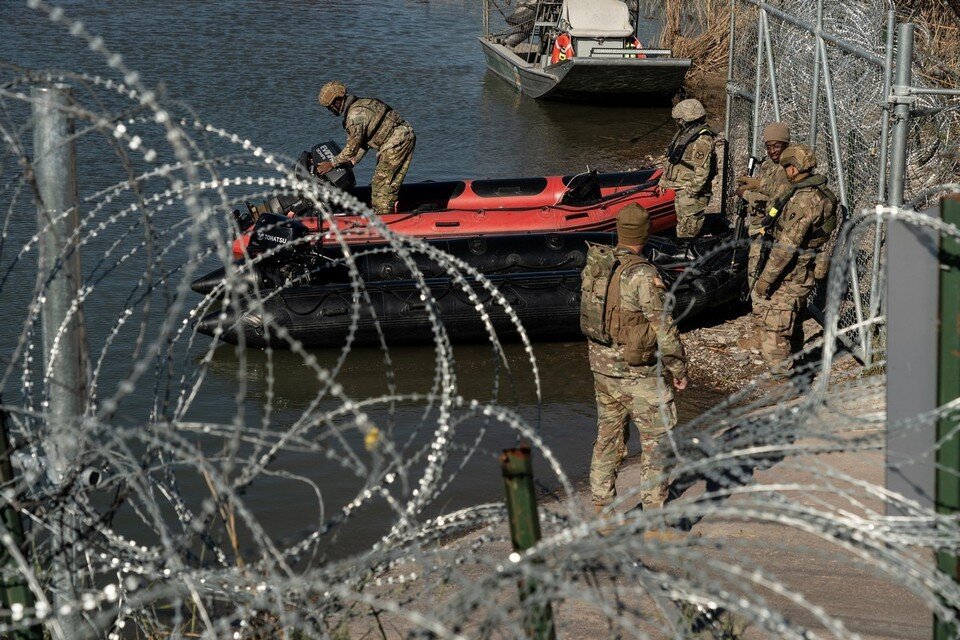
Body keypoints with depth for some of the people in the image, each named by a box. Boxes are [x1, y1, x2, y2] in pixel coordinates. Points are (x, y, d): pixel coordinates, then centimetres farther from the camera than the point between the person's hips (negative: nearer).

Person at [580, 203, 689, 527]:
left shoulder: (594, 263, -2)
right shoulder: (642, 275, -23)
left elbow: (588, 312, 6)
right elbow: (664, 328, -18)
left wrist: (600, 353, 12)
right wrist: (678, 369, -8)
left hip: (602, 365, 7)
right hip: (637, 371, -7)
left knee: (608, 434, 19)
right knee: (657, 439, 5)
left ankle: (602, 506, 26)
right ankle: (654, 513, 7)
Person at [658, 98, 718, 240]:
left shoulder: (702, 140, -19)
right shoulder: (682, 134, 12)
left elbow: (702, 170, -23)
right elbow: (671, 161, 22)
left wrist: (692, 192, -22)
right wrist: (663, 181, 21)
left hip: (692, 192, -10)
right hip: (680, 190, 10)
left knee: (688, 232, -7)